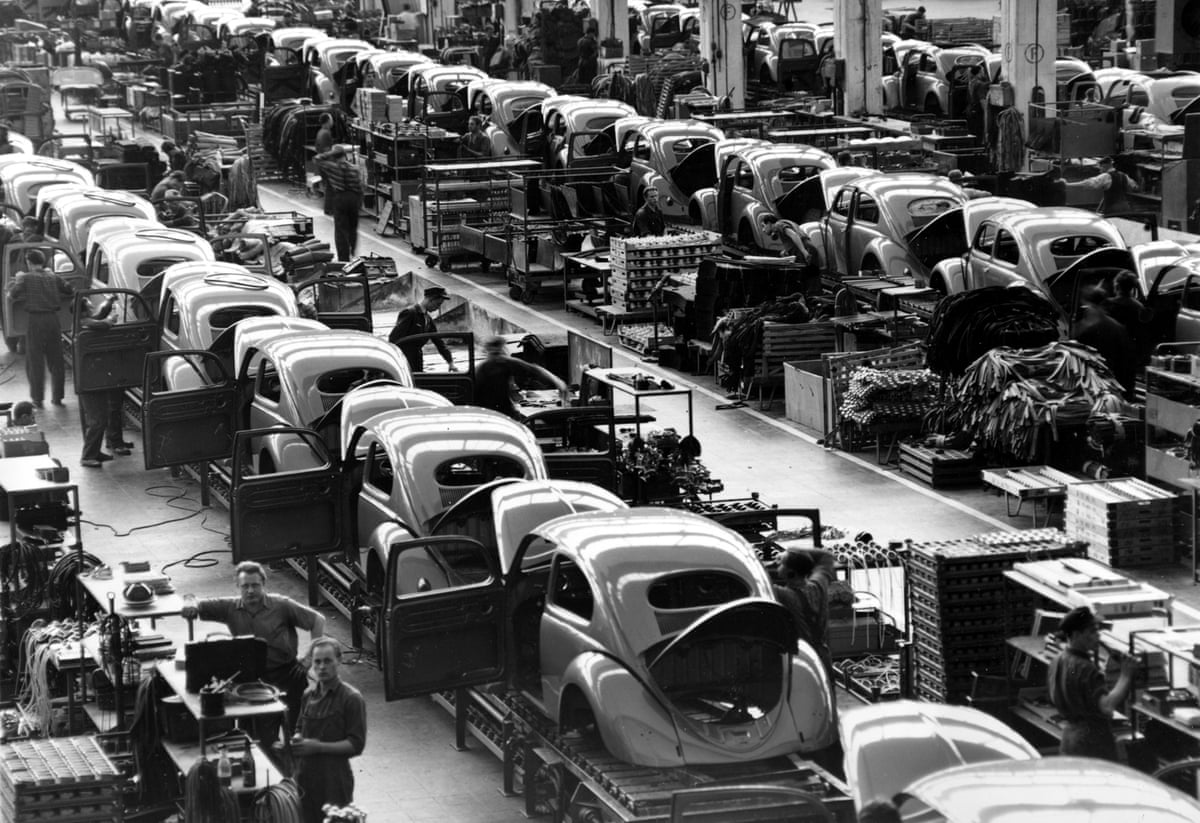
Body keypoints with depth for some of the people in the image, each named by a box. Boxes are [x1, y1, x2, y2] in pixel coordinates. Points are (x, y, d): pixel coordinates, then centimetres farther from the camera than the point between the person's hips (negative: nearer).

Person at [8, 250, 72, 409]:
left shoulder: (26, 278, -5)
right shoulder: (53, 277, 6)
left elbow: (13, 294, -11)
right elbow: (69, 290, 7)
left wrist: (18, 279, 6)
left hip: (36, 321, -4)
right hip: (53, 319, 4)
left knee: (35, 361, 3)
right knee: (56, 360, 13)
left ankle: (37, 399, 3)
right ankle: (57, 396, 17)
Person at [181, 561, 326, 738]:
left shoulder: (281, 605, 0)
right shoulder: (230, 607, 7)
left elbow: (318, 619, 1)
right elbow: (198, 606, 9)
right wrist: (189, 605, -16)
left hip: (284, 668, -1)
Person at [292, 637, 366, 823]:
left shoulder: (351, 699, -8)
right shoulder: (309, 695, 11)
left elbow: (356, 745, -11)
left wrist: (317, 747, -17)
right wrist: (297, 740, 1)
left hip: (335, 779, -5)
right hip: (305, 776, 5)